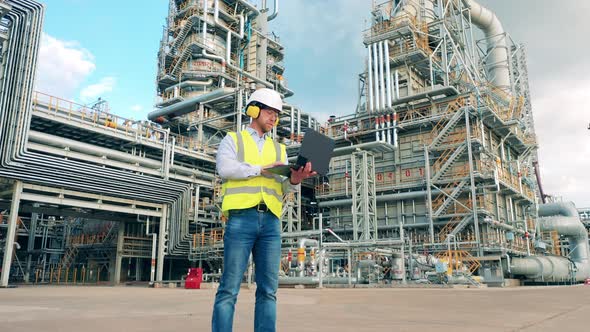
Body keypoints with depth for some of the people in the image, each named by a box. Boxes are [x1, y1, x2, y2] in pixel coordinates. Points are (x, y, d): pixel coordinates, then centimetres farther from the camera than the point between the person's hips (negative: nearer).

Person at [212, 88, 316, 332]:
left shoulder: (279, 149, 24)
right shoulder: (232, 140, 13)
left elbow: (281, 188, 12)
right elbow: (225, 169, -8)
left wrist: (294, 180, -10)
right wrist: (262, 168, -13)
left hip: (271, 222, 4)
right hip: (241, 217, -4)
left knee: (268, 289, 1)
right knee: (230, 288, -5)